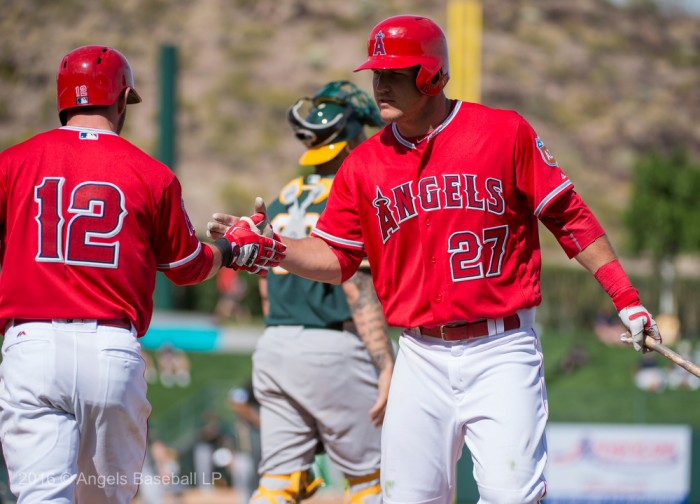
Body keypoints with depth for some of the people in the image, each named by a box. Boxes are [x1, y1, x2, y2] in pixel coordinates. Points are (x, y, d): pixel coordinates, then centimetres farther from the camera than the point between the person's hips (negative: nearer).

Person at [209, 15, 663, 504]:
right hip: (421, 359, 4)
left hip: (501, 352, -4)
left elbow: (569, 217, 1)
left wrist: (625, 297, -4)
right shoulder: (365, 163, 8)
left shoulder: (506, 132, -2)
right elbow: (335, 258, 12)